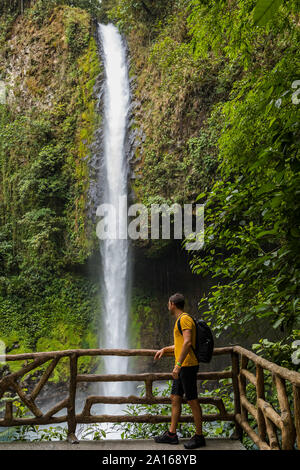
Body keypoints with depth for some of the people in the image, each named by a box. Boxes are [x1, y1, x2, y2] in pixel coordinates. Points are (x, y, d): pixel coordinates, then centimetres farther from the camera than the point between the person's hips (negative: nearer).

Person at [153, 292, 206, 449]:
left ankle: (199, 436, 10)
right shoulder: (180, 320, 19)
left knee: (192, 400, -1)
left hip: (187, 366, -10)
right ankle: (171, 434, 21)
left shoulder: (185, 319, -13)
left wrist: (178, 365, -28)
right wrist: (164, 349, 26)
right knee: (175, 398, 13)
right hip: (181, 367, 10)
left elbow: (188, 343, -25)